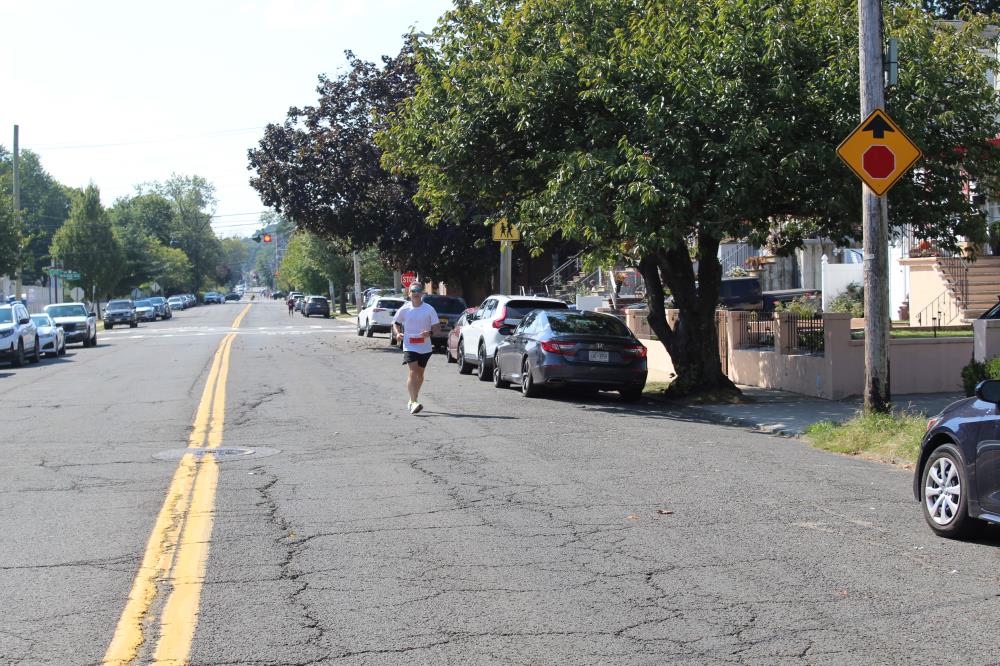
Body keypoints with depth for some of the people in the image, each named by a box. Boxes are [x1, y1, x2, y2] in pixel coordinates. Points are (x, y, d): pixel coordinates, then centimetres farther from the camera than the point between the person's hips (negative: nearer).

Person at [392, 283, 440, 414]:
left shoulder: (429, 309, 0)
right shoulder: (404, 310, 1)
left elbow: (437, 326, 1)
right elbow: (395, 323, 14)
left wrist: (430, 332, -19)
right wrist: (397, 333, -6)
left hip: (425, 347, 2)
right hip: (409, 346, -2)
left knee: (420, 374, 15)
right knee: (412, 373, -17)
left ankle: (412, 400, 33)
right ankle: (414, 402, -23)